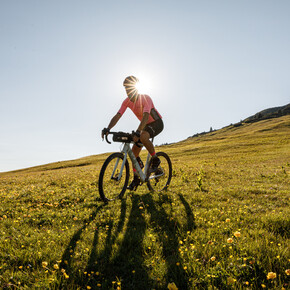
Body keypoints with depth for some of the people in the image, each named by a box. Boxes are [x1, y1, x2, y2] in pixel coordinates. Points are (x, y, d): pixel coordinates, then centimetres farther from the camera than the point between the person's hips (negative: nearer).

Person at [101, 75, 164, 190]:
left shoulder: (145, 98, -27)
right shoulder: (127, 101, -8)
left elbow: (146, 116, -42)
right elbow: (117, 116, -16)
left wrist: (137, 132, -57)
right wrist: (107, 128, -33)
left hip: (157, 123, -7)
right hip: (146, 125, 7)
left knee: (143, 137, -38)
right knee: (134, 150, -4)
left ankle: (155, 159, -15)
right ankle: (136, 179, 7)